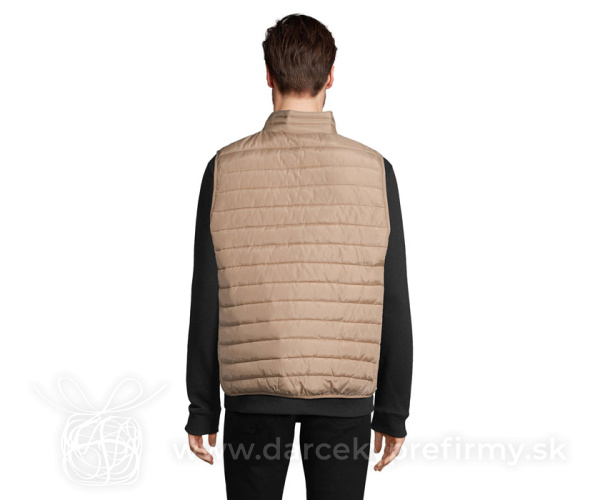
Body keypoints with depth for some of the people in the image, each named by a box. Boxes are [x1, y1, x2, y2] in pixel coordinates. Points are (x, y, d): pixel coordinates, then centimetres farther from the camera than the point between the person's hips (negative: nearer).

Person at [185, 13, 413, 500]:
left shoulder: (226, 168, -7)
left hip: (254, 390, 0)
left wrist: (202, 409, 4)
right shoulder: (373, 170, -6)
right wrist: (394, 411, 5)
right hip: (345, 396, 0)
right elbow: (393, 305, -5)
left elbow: (206, 300, -5)